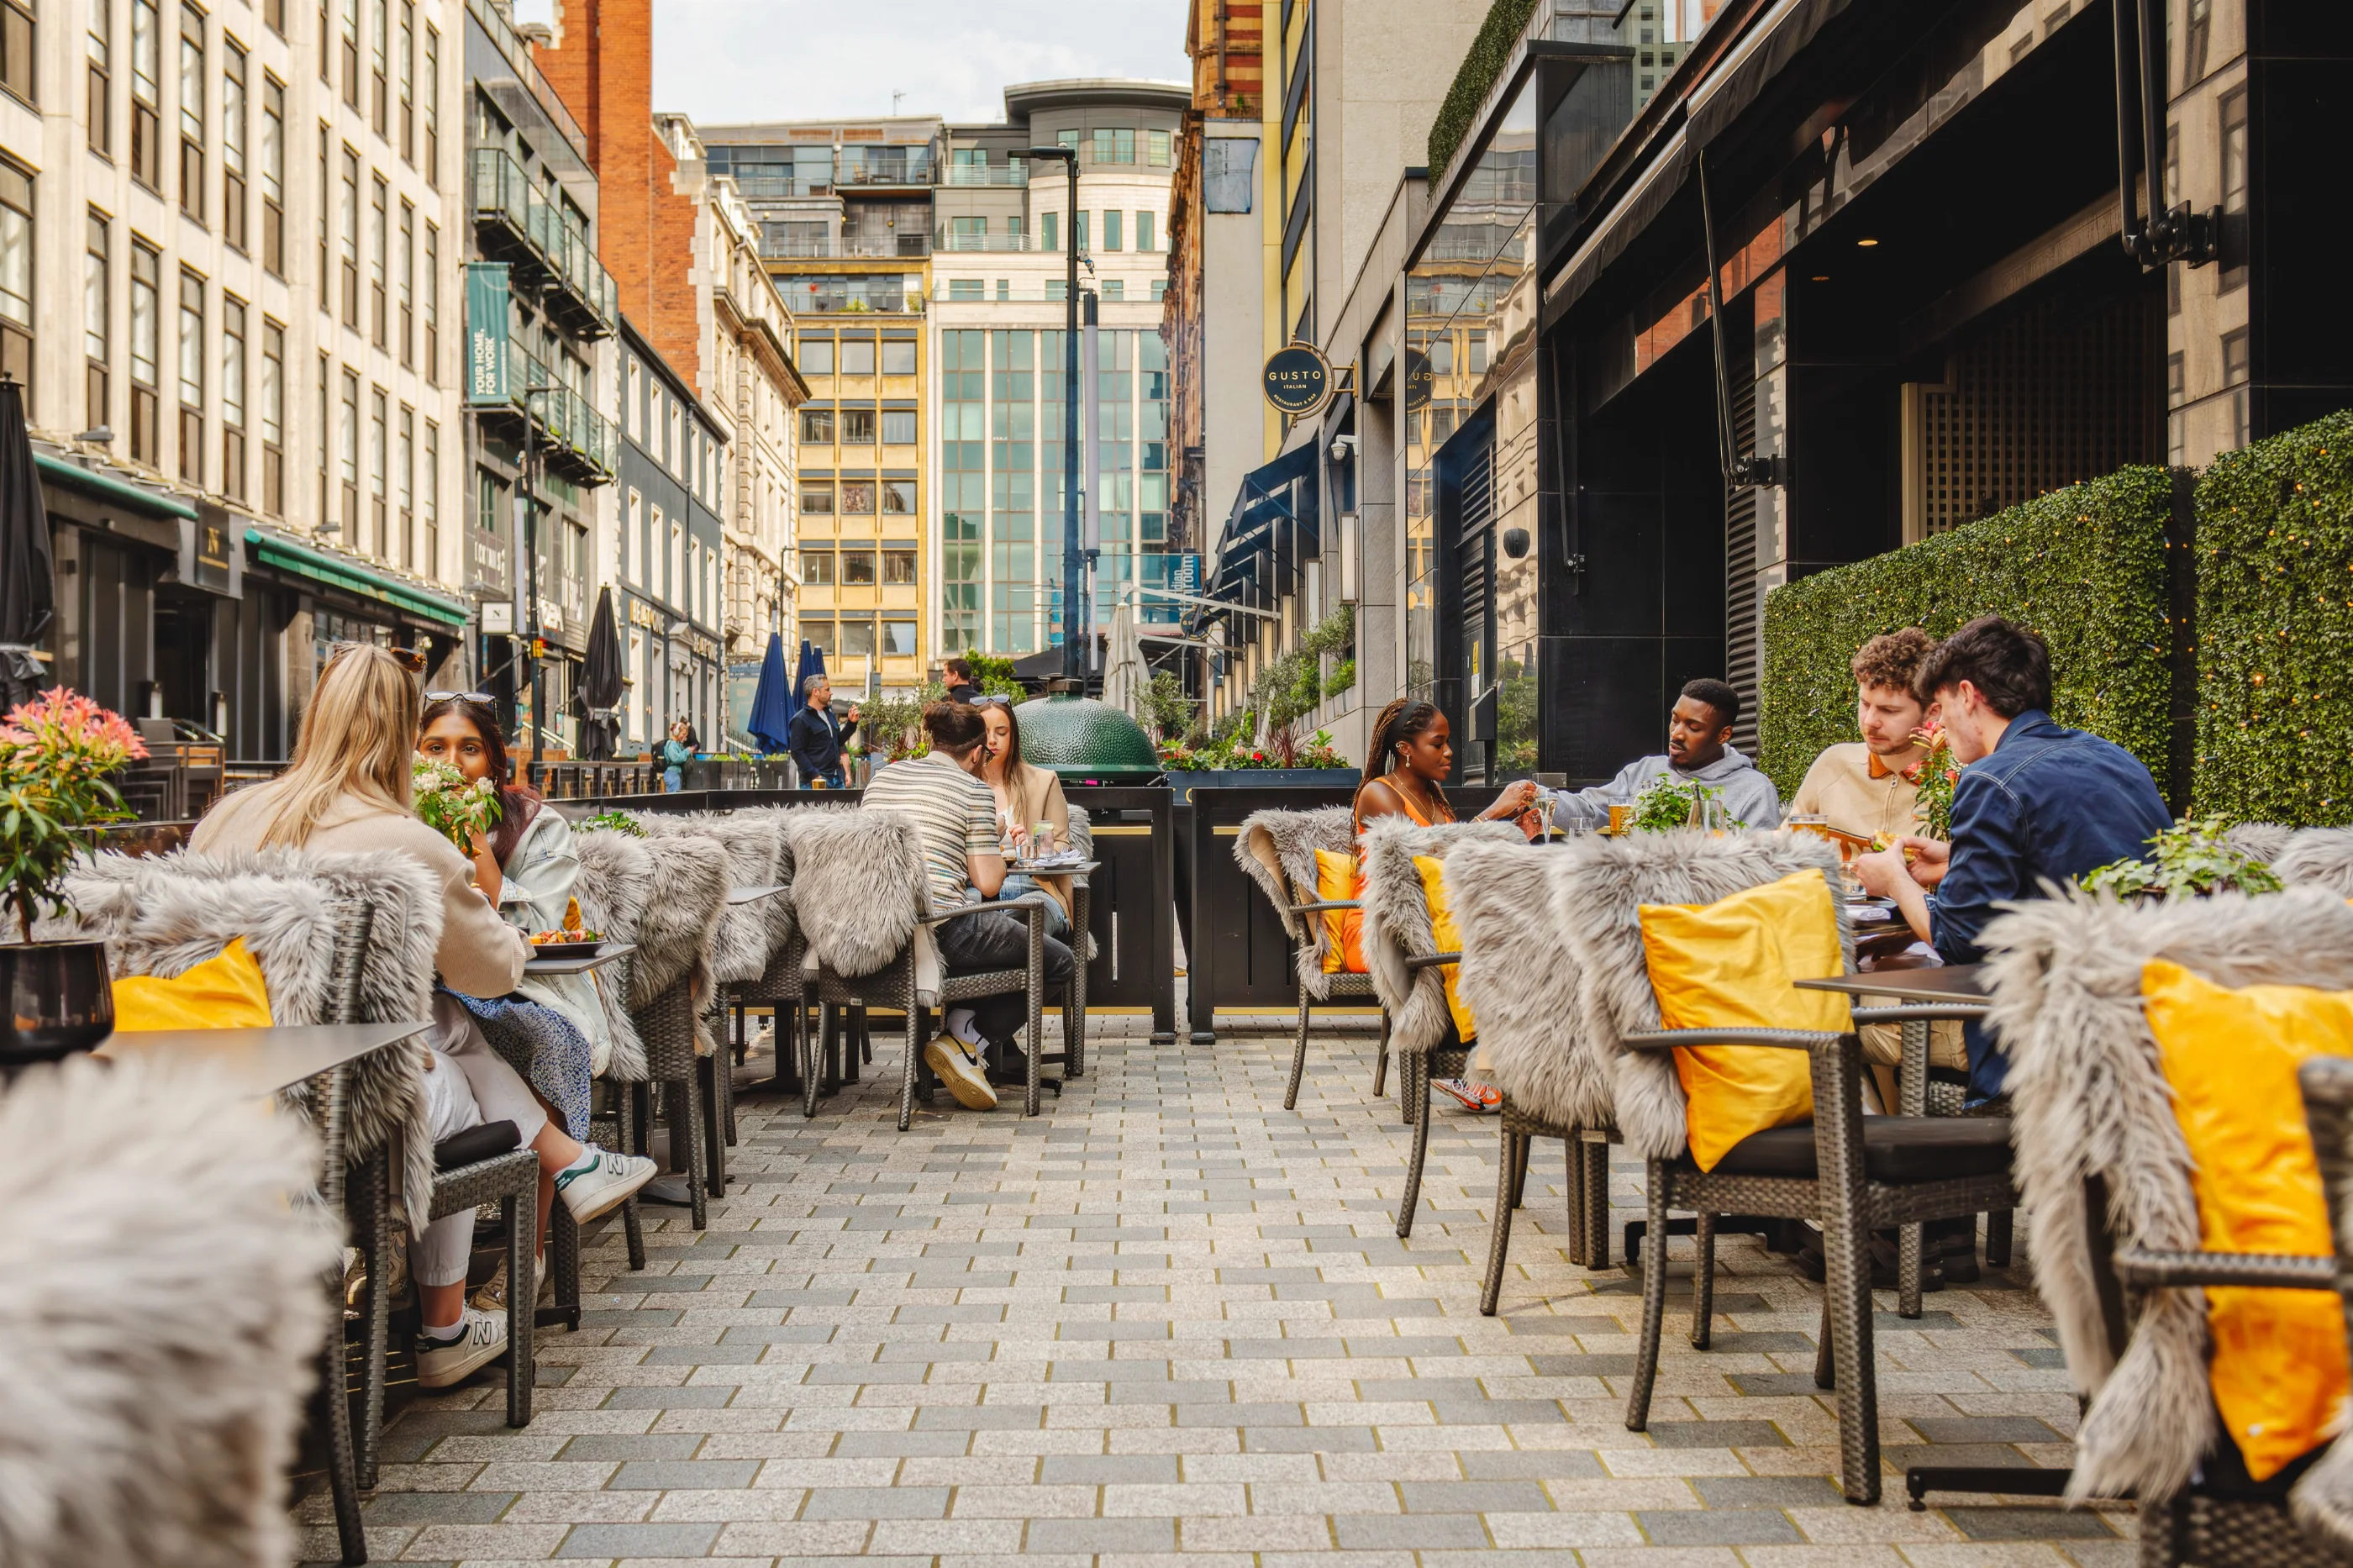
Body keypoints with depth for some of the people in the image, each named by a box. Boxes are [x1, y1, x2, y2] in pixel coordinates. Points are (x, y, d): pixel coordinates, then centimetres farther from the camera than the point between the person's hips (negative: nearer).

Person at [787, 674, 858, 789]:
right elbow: (797, 752, -14)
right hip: (816, 782, -8)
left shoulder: (829, 714, 16)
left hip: (837, 779, 8)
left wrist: (851, 723, 11)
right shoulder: (801, 720, -9)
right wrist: (814, 775, -20)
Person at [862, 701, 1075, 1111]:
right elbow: (988, 883, -8)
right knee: (1058, 961, 9)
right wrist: (999, 856, 15)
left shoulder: (883, 778, 14)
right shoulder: (973, 789, -3)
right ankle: (966, 1036, -2)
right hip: (941, 930, -8)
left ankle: (1003, 1059, 30)